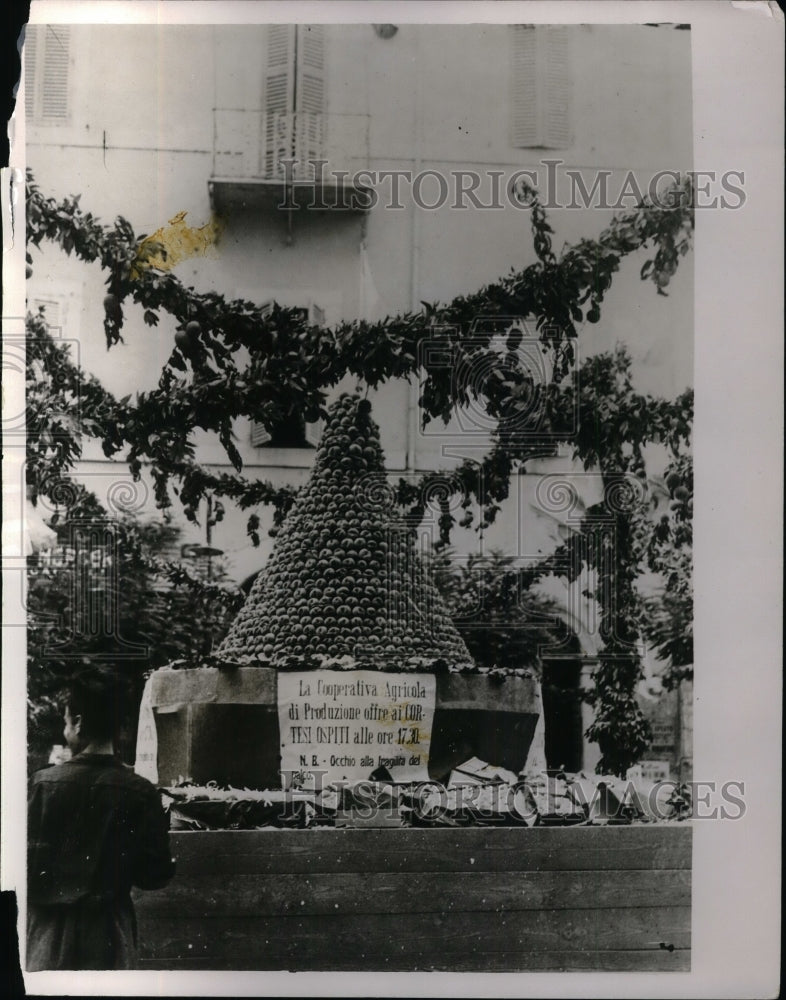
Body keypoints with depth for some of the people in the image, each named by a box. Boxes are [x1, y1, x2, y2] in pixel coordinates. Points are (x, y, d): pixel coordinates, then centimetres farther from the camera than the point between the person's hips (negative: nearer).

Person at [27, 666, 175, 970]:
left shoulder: (42, 784, -8)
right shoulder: (141, 793, -7)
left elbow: (22, 863, -6)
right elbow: (156, 875, -3)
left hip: (49, 938, 0)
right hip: (109, 940, 0)